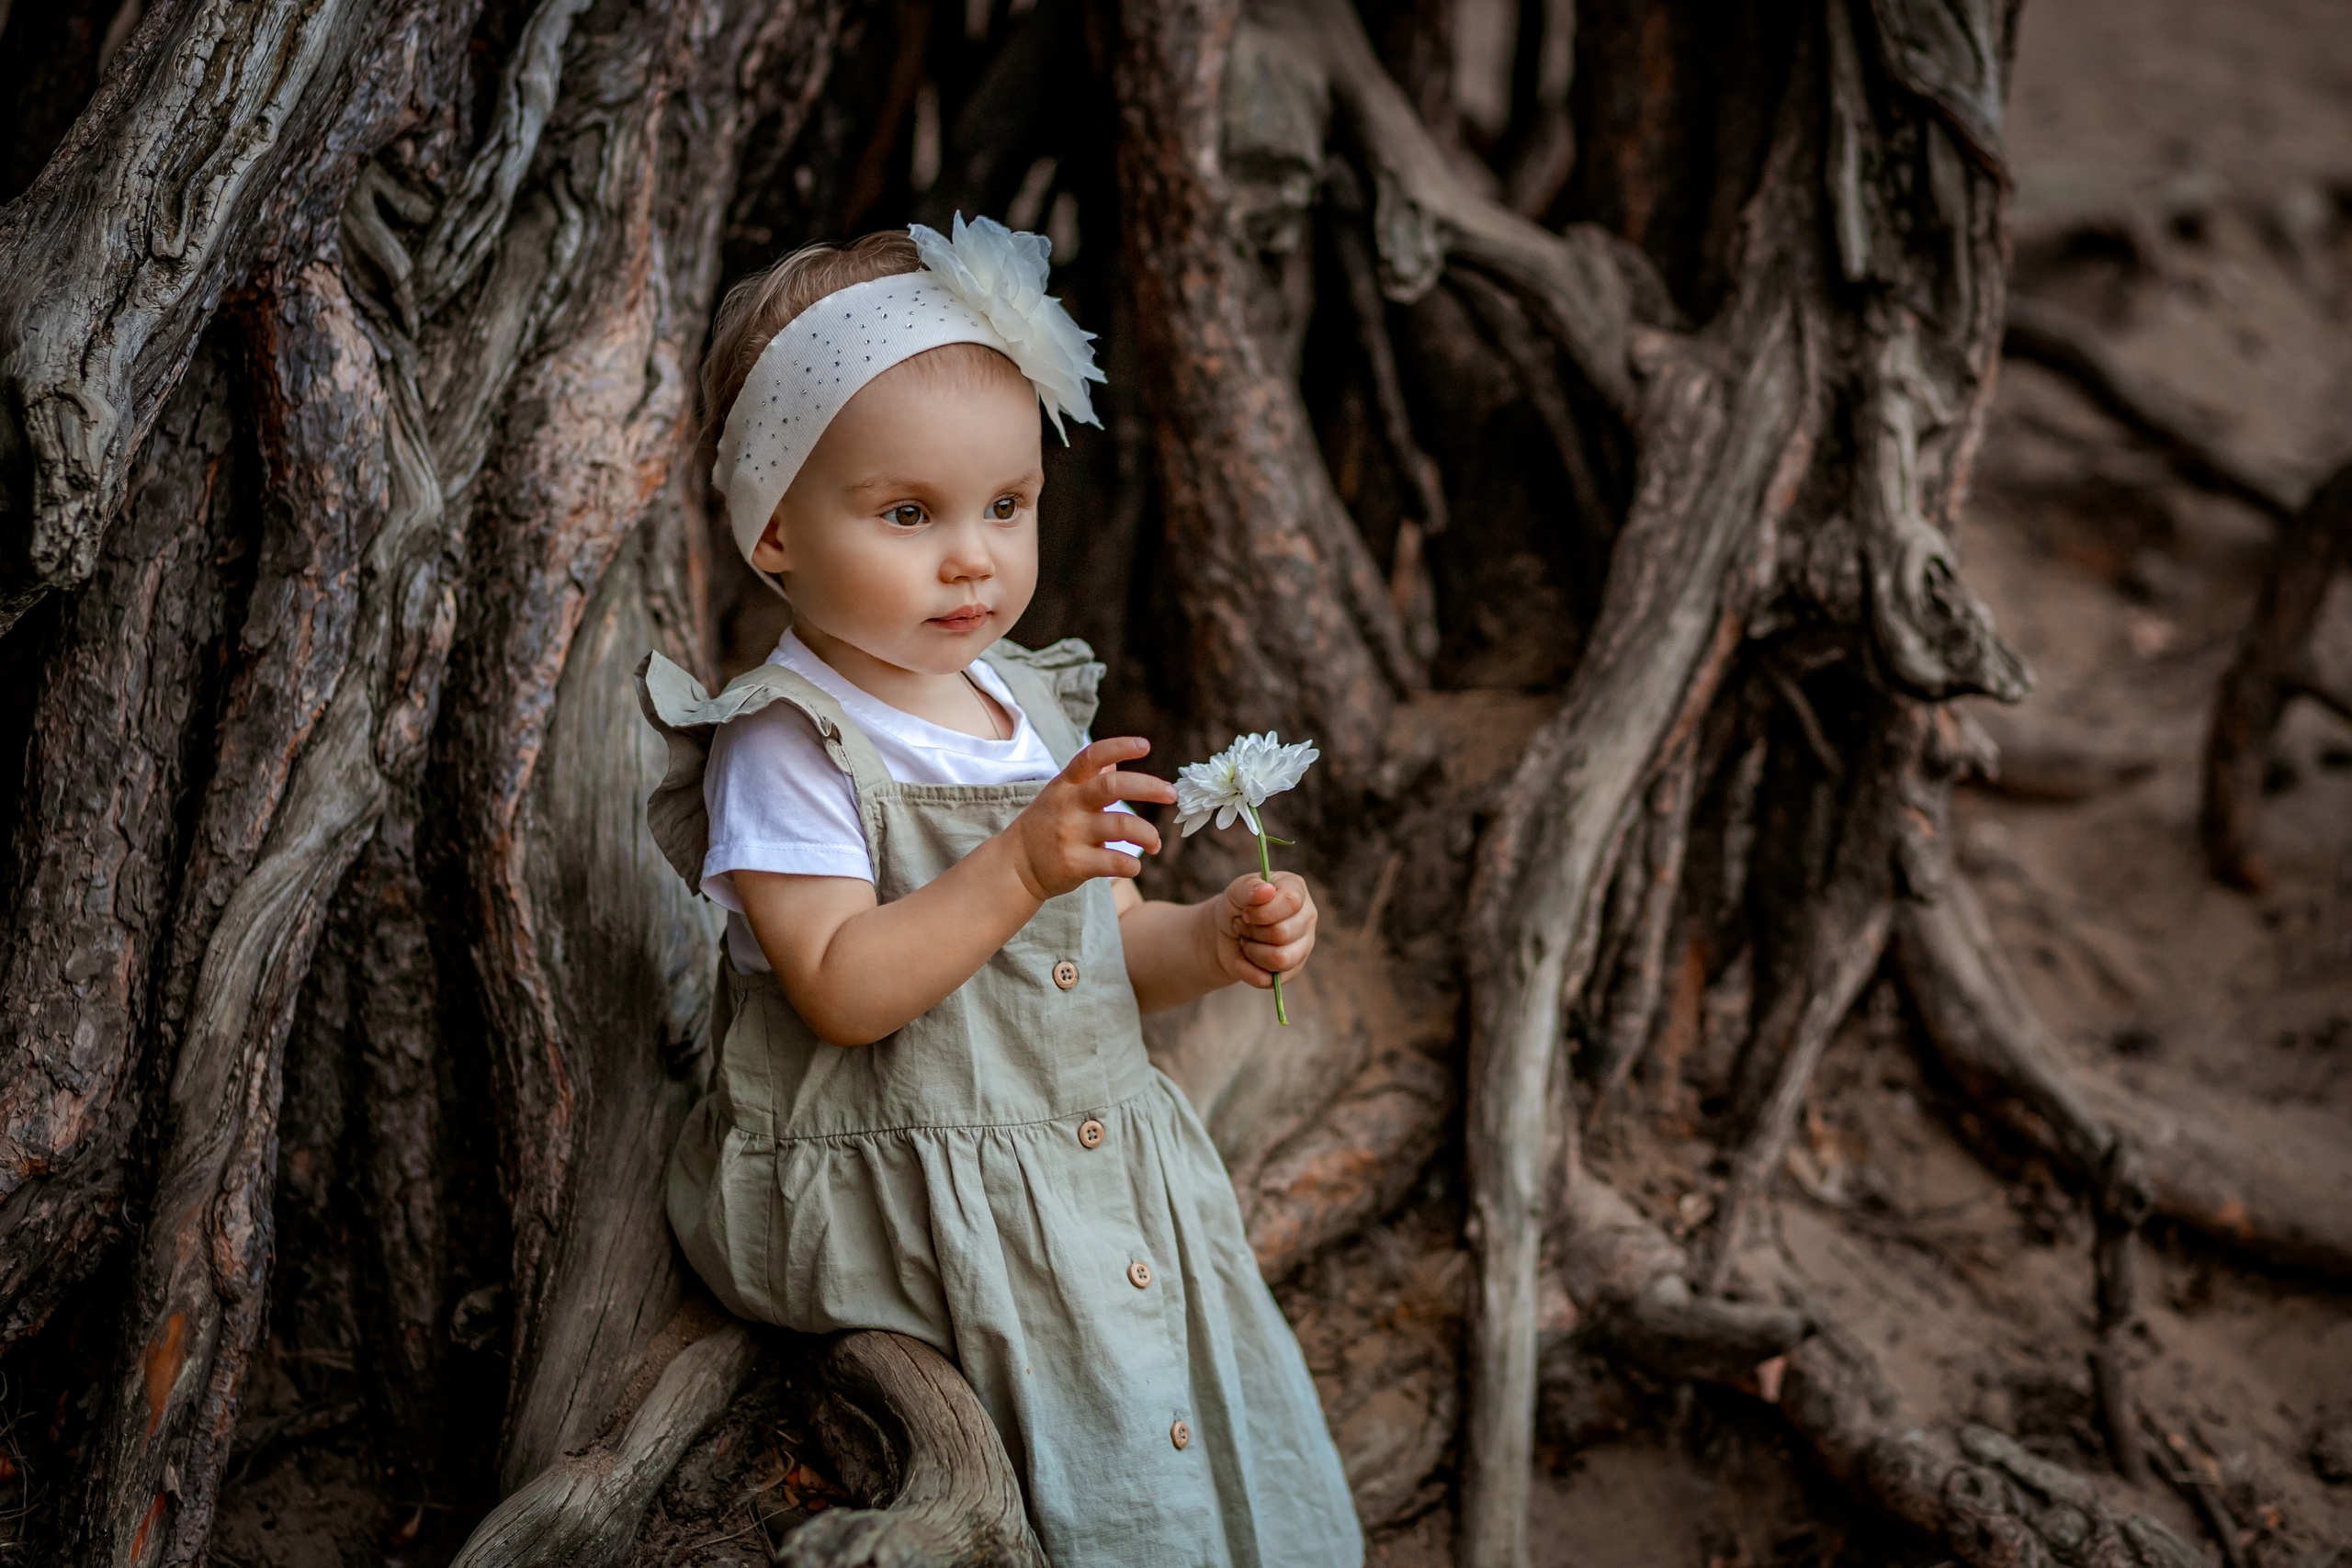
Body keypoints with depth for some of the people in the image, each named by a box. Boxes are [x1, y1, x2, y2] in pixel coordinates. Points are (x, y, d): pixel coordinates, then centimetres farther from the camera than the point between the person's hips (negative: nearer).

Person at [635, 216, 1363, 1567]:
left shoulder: (1035, 709, 10)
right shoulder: (789, 748, -13)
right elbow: (842, 990, -22)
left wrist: (1213, 944, -5)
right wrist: (1023, 863, -30)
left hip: (1102, 1165, 7)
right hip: (899, 1192, -7)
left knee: (1244, 1447, 2)